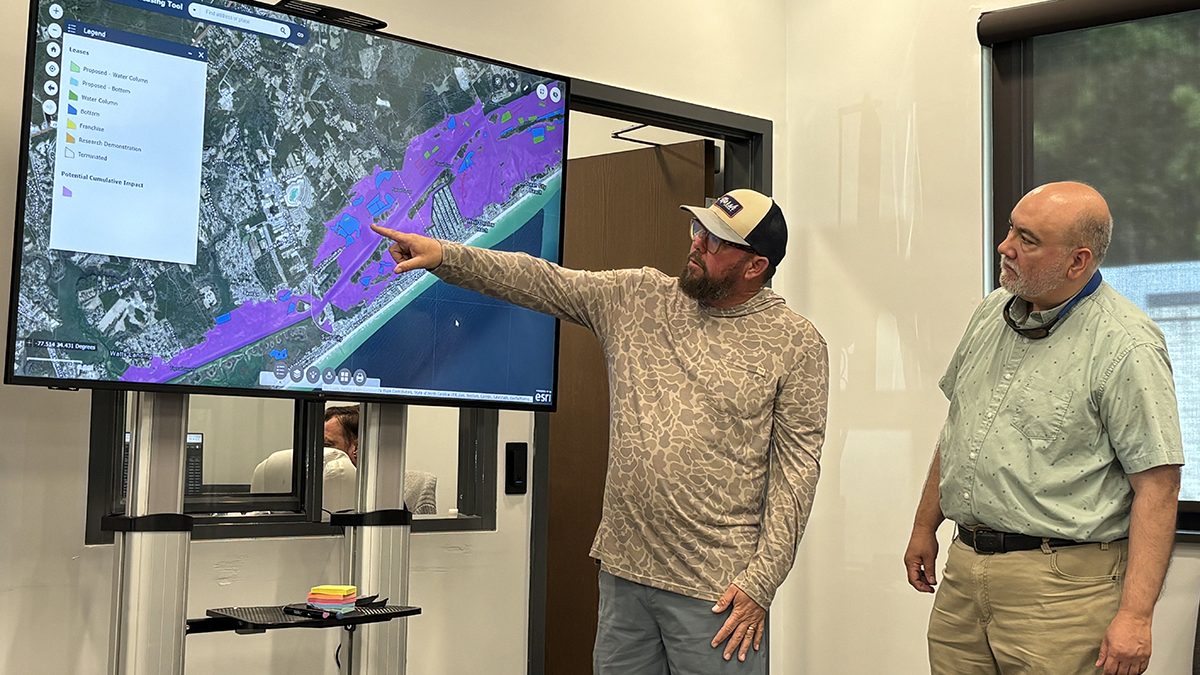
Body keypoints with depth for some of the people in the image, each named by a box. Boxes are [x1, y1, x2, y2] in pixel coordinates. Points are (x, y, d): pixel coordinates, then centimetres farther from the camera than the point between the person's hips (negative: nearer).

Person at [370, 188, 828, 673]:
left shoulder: (796, 344, -4)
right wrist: (444, 255, -2)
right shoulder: (638, 297, 8)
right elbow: (540, 282, 8)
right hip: (623, 572, 4)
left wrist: (761, 583, -11)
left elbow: (796, 469, -7)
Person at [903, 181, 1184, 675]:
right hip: (963, 568, 7)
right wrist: (925, 526, 21)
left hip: (1060, 587, -6)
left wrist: (1135, 615, -20)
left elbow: (1156, 485, -16)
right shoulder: (991, 313, 9)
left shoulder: (1125, 345, -14)